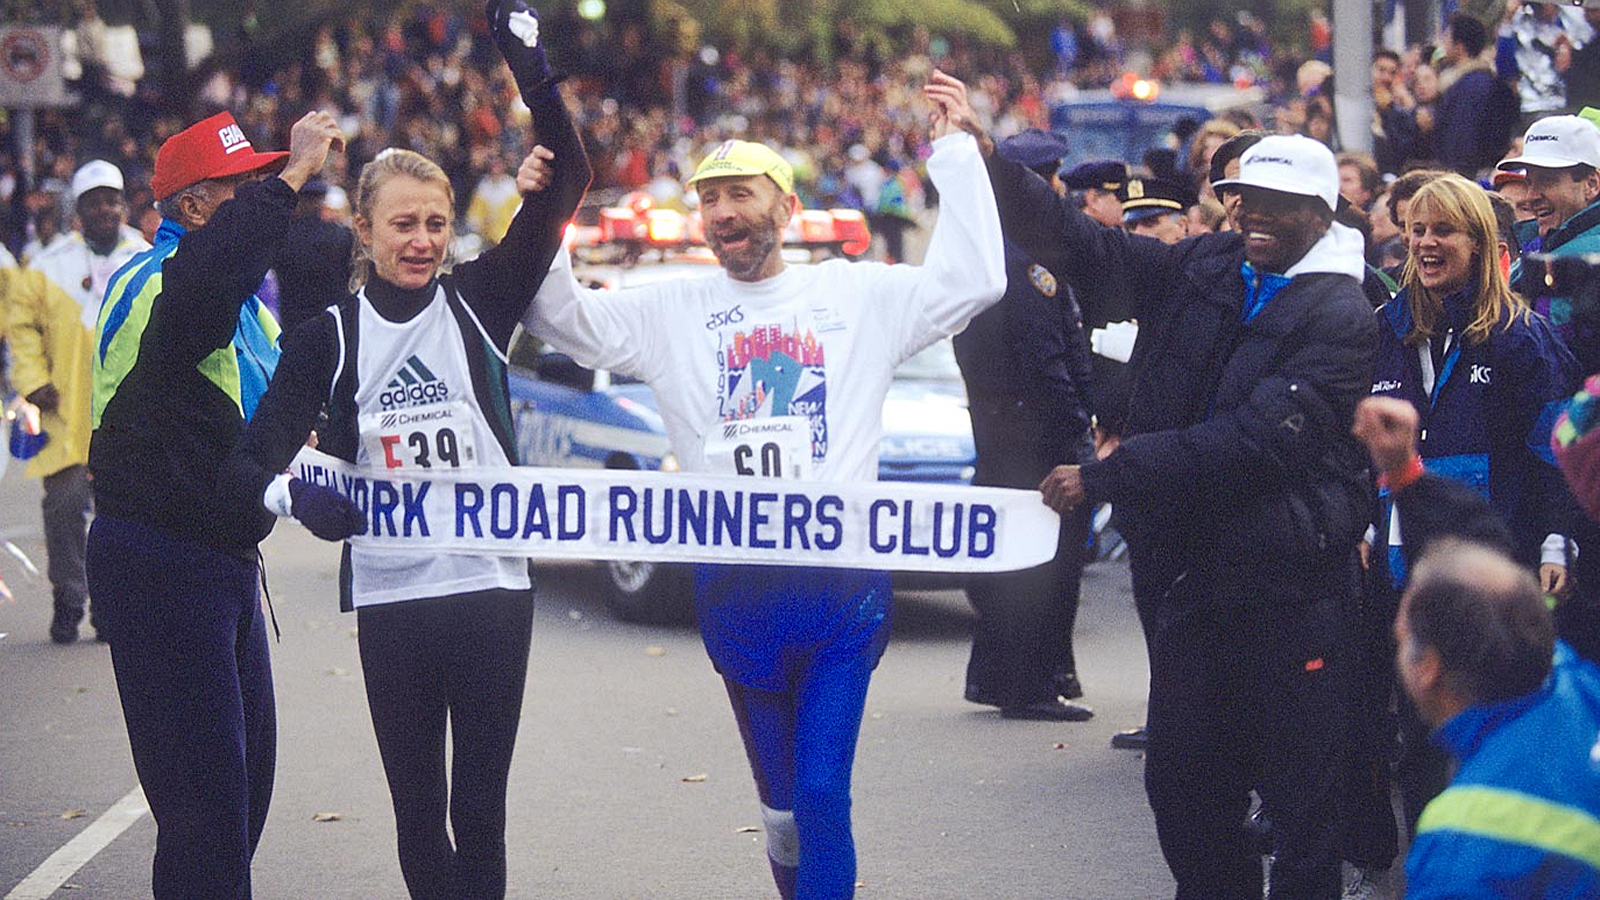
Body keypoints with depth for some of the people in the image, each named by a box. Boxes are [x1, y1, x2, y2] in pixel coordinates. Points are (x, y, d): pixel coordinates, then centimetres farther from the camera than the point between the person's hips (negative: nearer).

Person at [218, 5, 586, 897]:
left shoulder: (479, 299, 1)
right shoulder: (330, 336, 1)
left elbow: (569, 177, -9)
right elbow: (252, 461, -5)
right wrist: (293, 494, -29)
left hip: (491, 587, -1)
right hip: (390, 596, 1)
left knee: (479, 809, 3)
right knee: (419, 812, 7)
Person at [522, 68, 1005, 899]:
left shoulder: (858, 293, 7)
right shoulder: (674, 310, 10)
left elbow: (971, 280, 0)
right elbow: (564, 319, 5)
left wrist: (952, 149, -2)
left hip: (844, 582, -2)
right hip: (735, 588, 2)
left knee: (823, 792, -8)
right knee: (780, 799, 12)